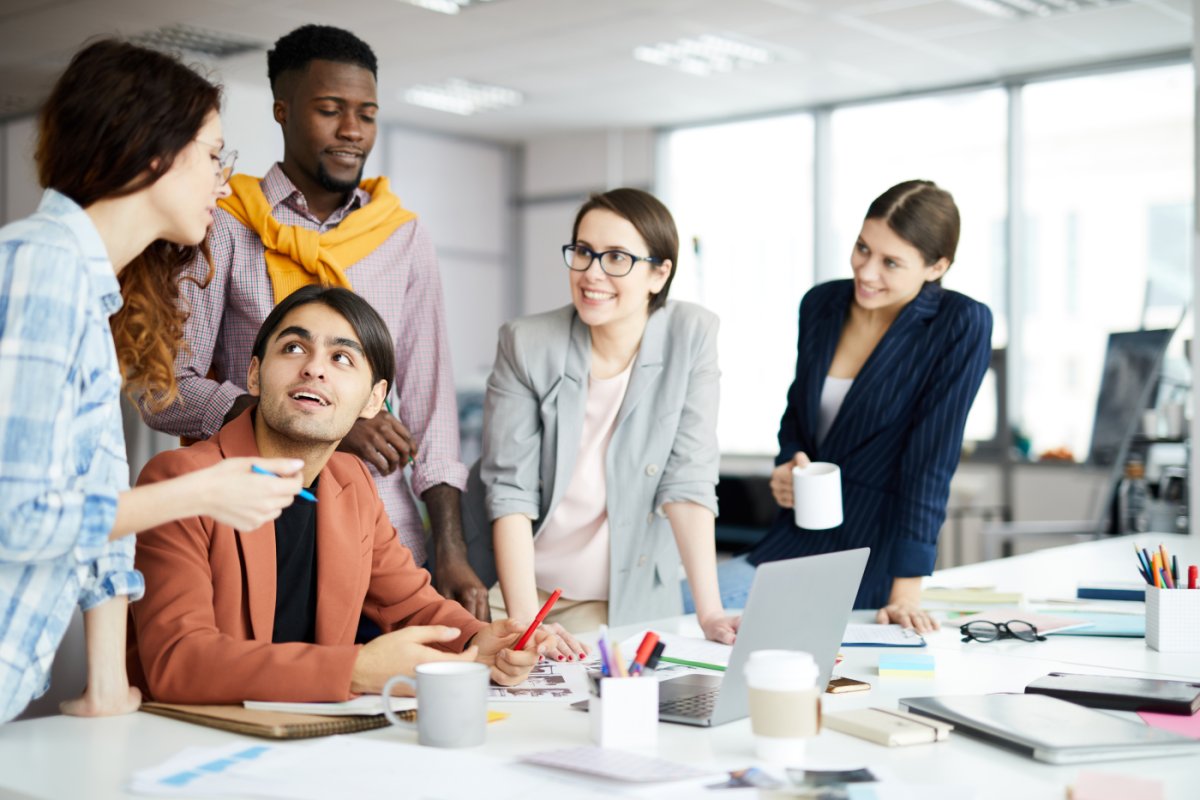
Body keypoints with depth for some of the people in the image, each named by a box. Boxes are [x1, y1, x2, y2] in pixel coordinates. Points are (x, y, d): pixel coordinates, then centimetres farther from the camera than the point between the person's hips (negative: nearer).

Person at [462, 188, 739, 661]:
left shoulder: (691, 336, -8)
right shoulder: (525, 344, -9)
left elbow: (687, 479, -10)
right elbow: (510, 489, -12)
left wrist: (710, 612, -17)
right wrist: (524, 618, -23)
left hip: (630, 602, 1)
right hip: (517, 591, 0)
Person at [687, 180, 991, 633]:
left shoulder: (961, 325, -12)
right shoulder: (821, 304, 4)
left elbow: (930, 462, -16)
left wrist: (905, 594, -19)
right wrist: (787, 465, -4)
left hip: (872, 561, -5)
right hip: (794, 541, 6)